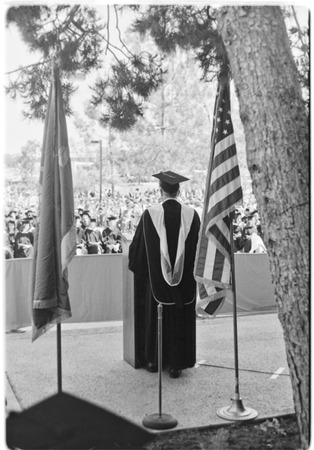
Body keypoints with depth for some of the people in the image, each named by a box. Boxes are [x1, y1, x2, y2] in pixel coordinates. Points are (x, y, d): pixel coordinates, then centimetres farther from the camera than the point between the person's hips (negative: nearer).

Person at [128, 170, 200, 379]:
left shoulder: (150, 214, -10)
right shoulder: (192, 215, -5)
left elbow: (137, 247, -2)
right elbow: (198, 248, 2)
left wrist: (138, 267, 16)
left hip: (156, 279, -1)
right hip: (184, 282, 1)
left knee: (153, 318, 16)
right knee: (181, 320, 12)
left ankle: (153, 360, 26)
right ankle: (176, 364, 16)